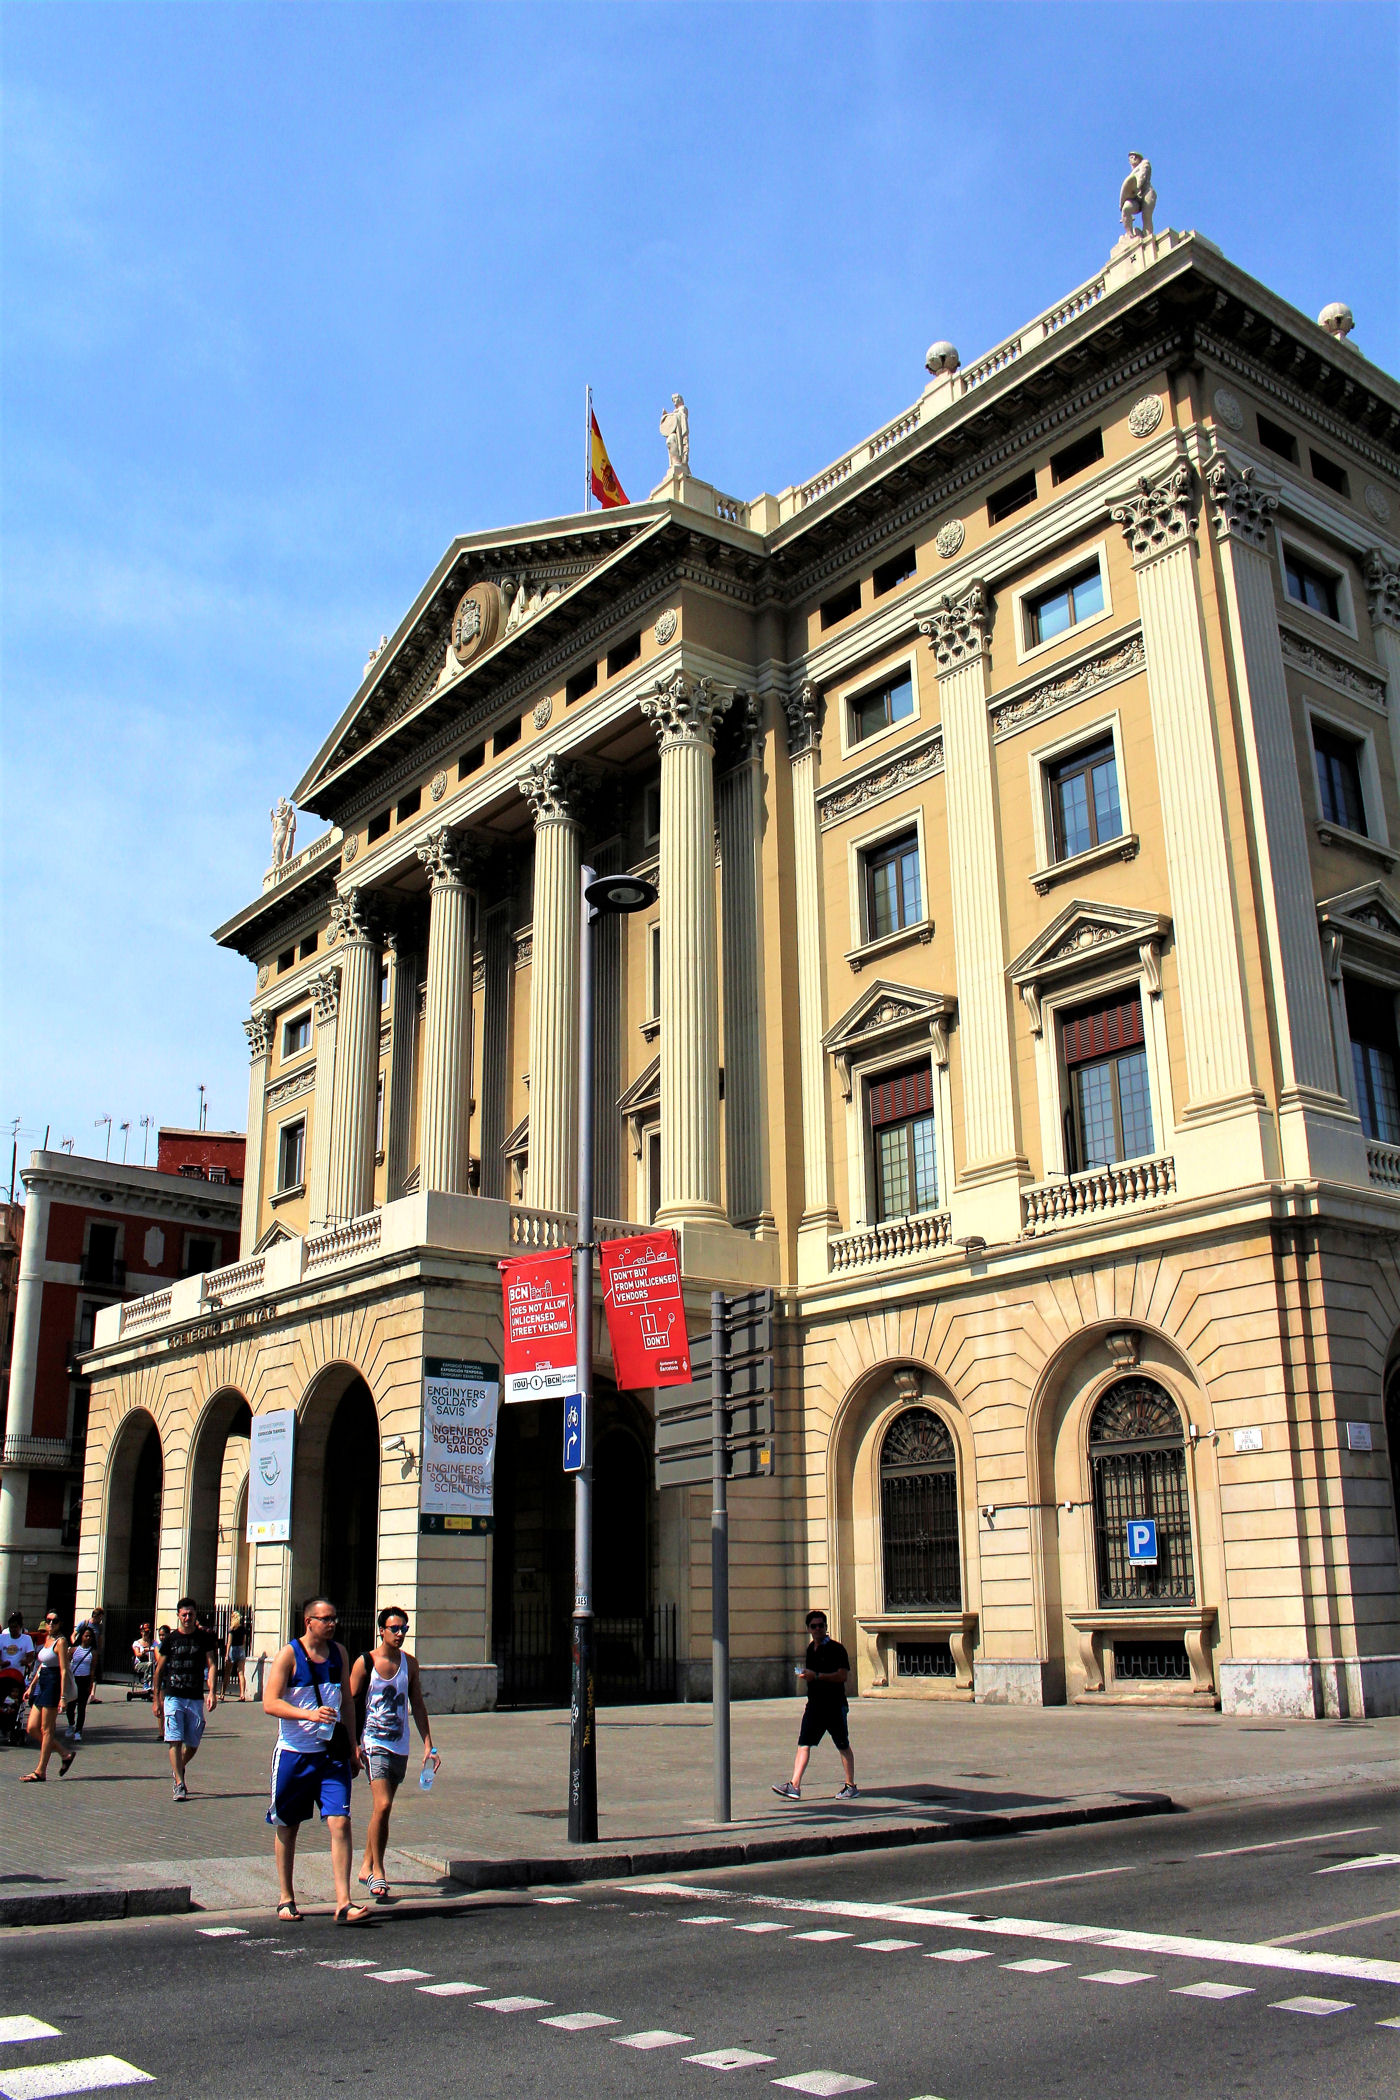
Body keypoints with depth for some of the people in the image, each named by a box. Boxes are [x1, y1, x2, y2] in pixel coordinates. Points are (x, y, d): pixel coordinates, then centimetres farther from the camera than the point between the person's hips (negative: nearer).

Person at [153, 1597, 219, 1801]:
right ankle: (179, 1784, -6)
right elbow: (159, 1669, 9)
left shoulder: (204, 1638, 3)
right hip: (173, 1696, -1)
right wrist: (156, 1699, 6)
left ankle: (178, 1769, 35)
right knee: (174, 1740, -11)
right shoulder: (170, 1639, 4)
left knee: (193, 1743, 8)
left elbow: (212, 1665, -1)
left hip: (196, 1698, 1)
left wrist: (212, 1692, -14)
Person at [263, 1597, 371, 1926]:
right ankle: (285, 1898, 28)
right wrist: (310, 1714, -30)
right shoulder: (289, 1655, -8)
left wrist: (352, 1747, 16)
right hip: (293, 1753, -3)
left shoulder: (338, 1653, 8)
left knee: (340, 1823, -9)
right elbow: (270, 1704, -16)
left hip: (332, 1753, 3)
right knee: (287, 1826, 11)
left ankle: (343, 1905, -9)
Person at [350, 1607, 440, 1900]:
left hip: (400, 1745, 5)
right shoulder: (365, 1662, -6)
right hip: (374, 1743, -5)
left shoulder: (409, 1663, 7)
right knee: (383, 1805, -15)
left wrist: (428, 1745, 7)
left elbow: (417, 1706, 12)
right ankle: (377, 1871, -4)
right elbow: (350, 1704, -4)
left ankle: (366, 1867, 27)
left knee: (383, 1807, 12)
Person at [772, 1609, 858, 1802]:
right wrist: (804, 1675, 5)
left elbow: (843, 1675, -18)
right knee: (803, 1744, -3)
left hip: (834, 1705, -6)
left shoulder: (836, 1649, -9)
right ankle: (794, 1786, -7)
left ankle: (851, 1786, 17)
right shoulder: (810, 1649, 14)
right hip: (814, 1704, 6)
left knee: (843, 1746, 5)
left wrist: (817, 1676, -21)